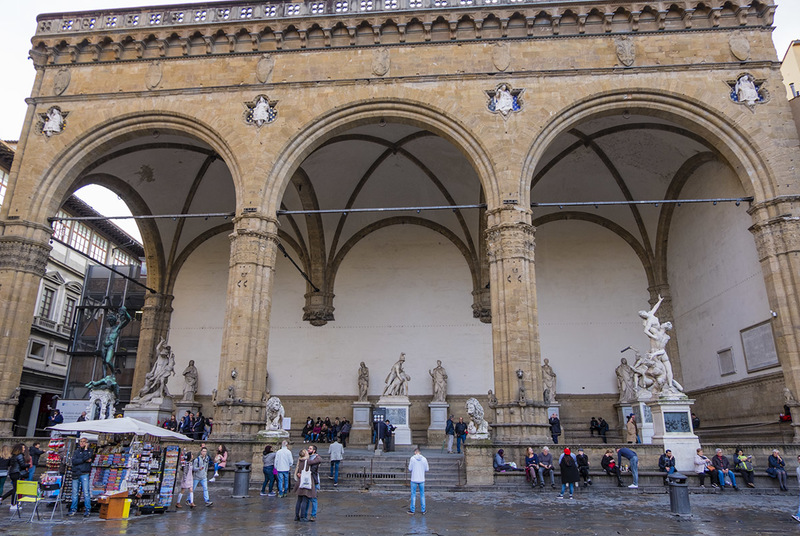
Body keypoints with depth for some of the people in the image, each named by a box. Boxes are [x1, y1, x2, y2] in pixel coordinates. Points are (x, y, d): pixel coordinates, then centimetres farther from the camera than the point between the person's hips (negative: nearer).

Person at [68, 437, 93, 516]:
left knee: (86, 492, -7)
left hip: (84, 474, -3)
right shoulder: (76, 451, 13)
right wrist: (84, 460, -11)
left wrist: (86, 449, -6)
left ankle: (87, 510, -2)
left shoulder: (89, 451, 6)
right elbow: (74, 461, -2)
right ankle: (73, 509, 17)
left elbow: (86, 458, -13)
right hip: (75, 474, 3)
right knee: (74, 493, 5)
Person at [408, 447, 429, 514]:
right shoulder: (424, 459, -2)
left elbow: (410, 470, -7)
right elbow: (427, 469, 4)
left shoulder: (412, 458, -9)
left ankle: (412, 510, 13)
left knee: (413, 494, 8)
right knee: (422, 495, 13)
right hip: (422, 480, 2)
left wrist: (409, 464, 12)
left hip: (414, 479, -2)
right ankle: (423, 510, 16)